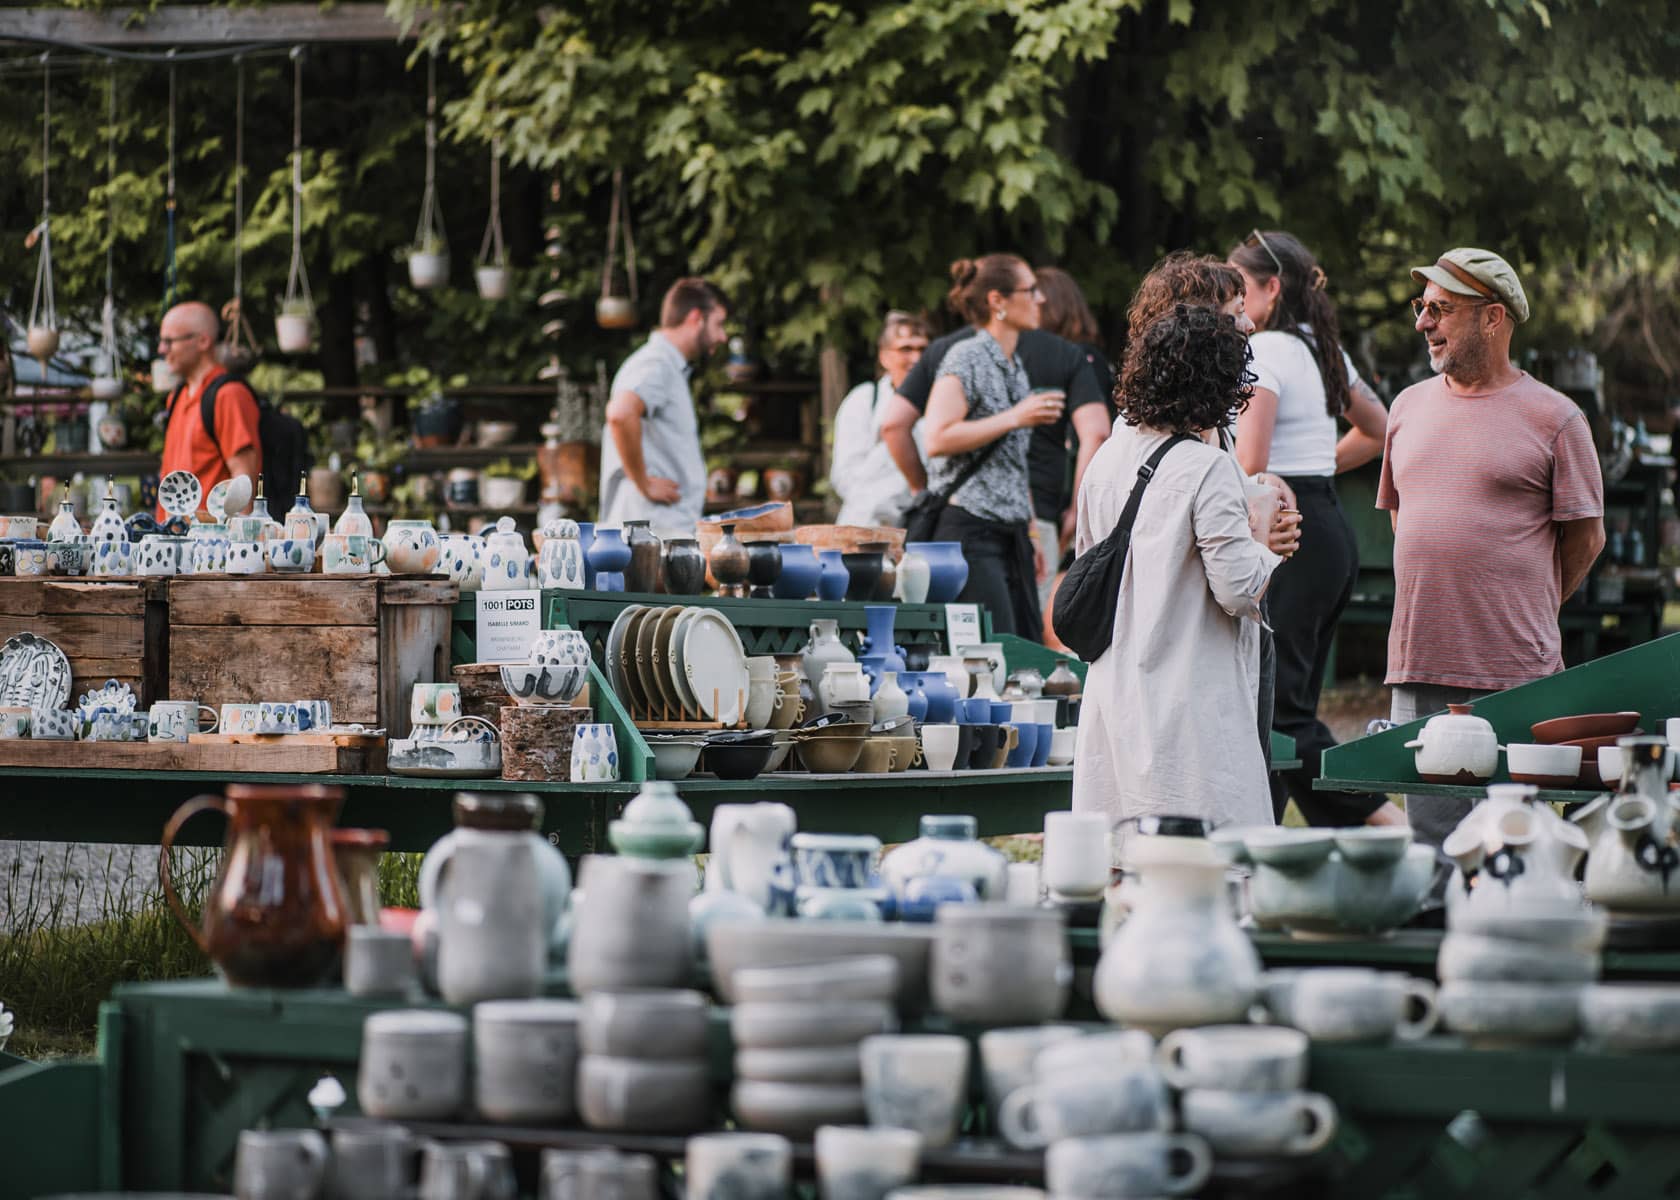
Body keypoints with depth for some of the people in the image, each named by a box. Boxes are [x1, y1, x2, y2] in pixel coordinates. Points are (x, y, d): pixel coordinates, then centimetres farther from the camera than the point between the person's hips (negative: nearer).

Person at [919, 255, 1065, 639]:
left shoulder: (1015, 366, 19)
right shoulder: (967, 358, -8)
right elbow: (937, 439, -20)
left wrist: (1030, 525, 22)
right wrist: (1014, 419, -17)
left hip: (1009, 532, 9)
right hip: (968, 531, -9)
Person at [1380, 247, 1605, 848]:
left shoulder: (1554, 417, -3)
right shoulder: (1410, 406, 13)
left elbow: (1585, 536, 2)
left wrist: (1525, 613, 8)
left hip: (1516, 681, -5)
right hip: (1418, 667, 5)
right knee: (1429, 849, 7)